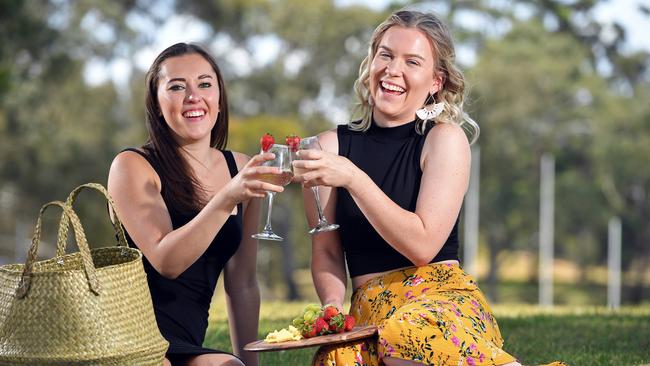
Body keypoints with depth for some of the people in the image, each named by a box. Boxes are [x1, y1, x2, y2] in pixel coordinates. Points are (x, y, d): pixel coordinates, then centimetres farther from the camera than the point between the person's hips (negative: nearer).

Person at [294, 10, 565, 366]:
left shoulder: (446, 139, -1)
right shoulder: (330, 146, 8)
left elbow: (422, 245, -11)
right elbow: (326, 253, 9)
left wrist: (352, 178, -18)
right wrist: (333, 308, -11)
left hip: (442, 293, -1)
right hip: (369, 307, 2)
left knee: (413, 336, -38)